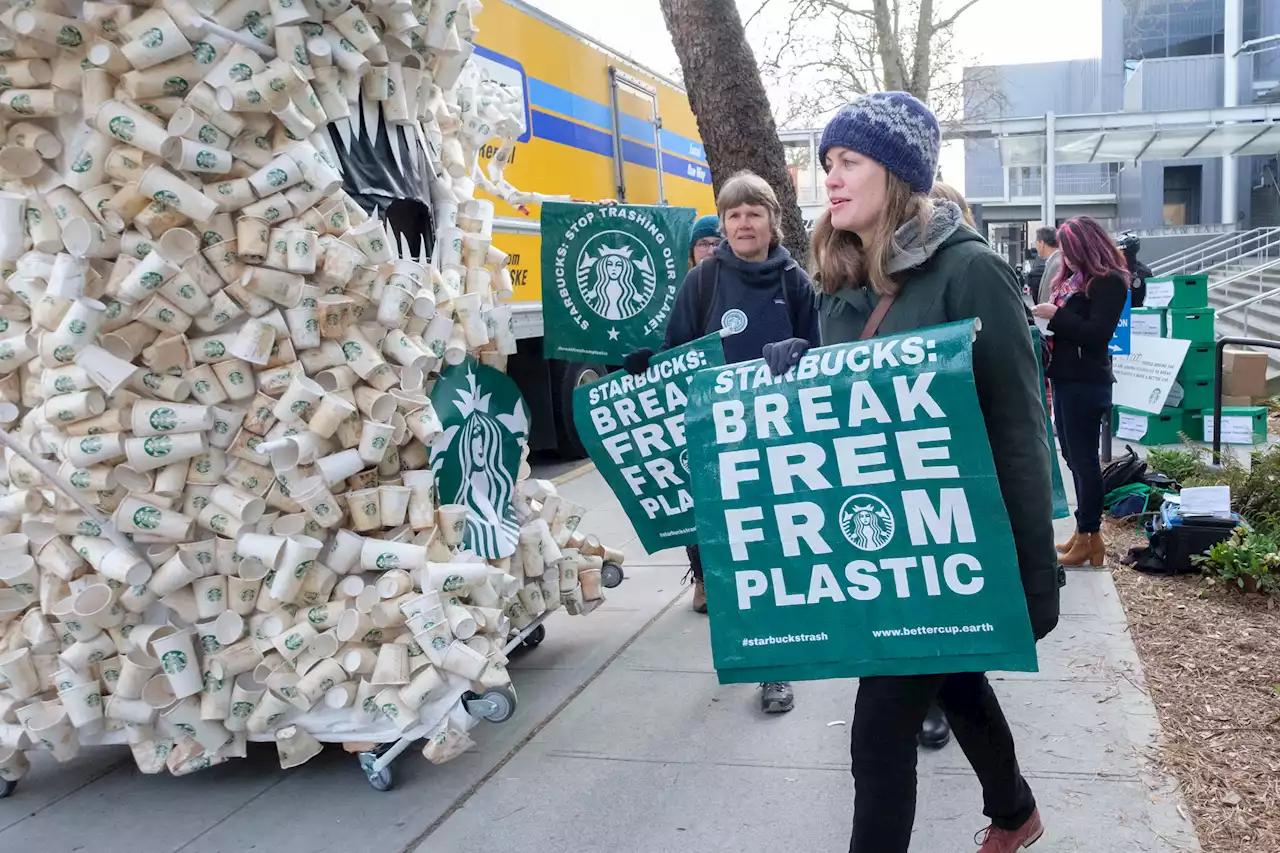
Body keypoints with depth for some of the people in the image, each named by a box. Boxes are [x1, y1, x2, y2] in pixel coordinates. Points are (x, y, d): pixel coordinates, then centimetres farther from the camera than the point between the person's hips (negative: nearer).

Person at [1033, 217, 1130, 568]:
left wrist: (1055, 315, -18)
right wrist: (1047, 316, 2)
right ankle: (1085, 532, 22)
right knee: (1073, 457, 13)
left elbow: (1098, 333, -18)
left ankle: (1089, 537, 6)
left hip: (1086, 383, -9)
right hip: (1065, 378, 9)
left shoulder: (1109, 282, -10)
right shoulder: (1073, 277, 14)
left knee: (1083, 459, -2)